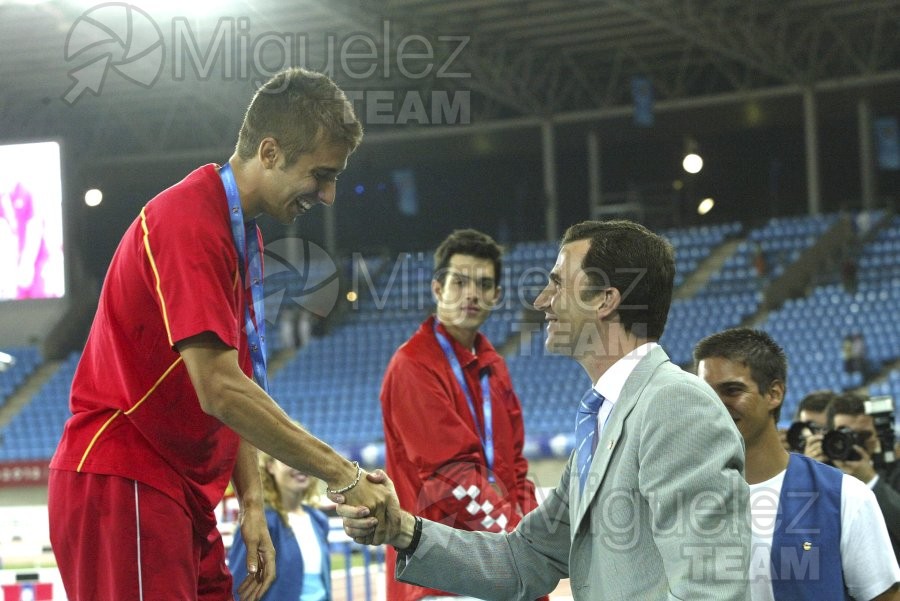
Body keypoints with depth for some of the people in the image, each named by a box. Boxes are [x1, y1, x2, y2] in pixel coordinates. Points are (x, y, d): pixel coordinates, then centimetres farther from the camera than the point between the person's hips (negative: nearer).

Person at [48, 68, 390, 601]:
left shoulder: (243, 235, 14)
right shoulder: (189, 221, -17)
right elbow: (219, 390, -24)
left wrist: (252, 502, 7)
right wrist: (343, 475, -20)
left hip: (187, 496, 9)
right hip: (121, 485, -9)